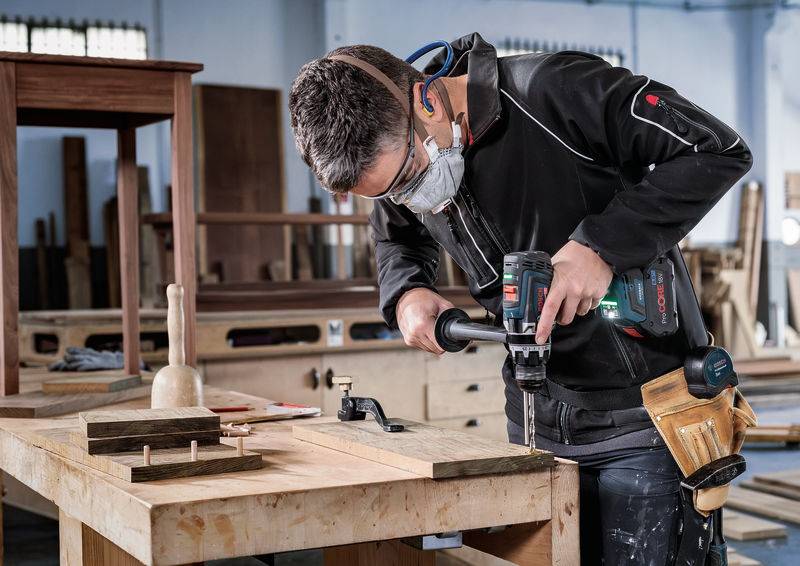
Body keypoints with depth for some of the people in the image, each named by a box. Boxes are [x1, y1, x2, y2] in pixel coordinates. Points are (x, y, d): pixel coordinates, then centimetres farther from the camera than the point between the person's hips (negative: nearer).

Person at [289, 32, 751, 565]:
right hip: (537, 414, 6)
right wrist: (406, 295, -3)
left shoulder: (553, 92, -24)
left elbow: (719, 150, -21)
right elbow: (399, 241, 20)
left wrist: (600, 245, -27)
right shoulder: (396, 153, -3)